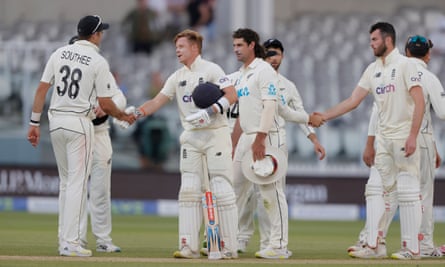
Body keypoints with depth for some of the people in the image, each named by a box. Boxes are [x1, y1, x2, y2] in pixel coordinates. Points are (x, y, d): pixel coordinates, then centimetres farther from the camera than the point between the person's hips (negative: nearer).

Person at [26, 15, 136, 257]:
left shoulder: (59, 54, 6)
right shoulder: (98, 62, -7)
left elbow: (42, 89, 3)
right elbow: (105, 104, -7)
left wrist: (34, 123, 7)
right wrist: (124, 117, 12)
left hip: (56, 120, 6)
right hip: (79, 122, -5)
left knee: (66, 181, 16)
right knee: (77, 182, -4)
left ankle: (64, 239, 17)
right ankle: (70, 243, -10)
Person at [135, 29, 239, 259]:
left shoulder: (211, 70, -3)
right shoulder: (177, 77, 14)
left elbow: (232, 95, -14)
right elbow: (157, 102, 10)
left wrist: (211, 111, -26)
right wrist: (135, 113, -6)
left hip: (215, 134, -6)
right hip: (190, 137, 6)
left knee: (222, 190, -7)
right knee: (188, 190, -1)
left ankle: (230, 247, -6)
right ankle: (189, 246, -1)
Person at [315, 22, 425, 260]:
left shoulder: (404, 65, -9)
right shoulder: (373, 70, 13)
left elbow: (419, 102, -15)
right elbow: (353, 101, 14)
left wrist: (413, 136, -22)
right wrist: (323, 116, 7)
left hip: (404, 137, -8)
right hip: (383, 138, 8)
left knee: (407, 191, -6)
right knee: (380, 190, 8)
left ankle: (411, 248, -4)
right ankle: (375, 245, 12)